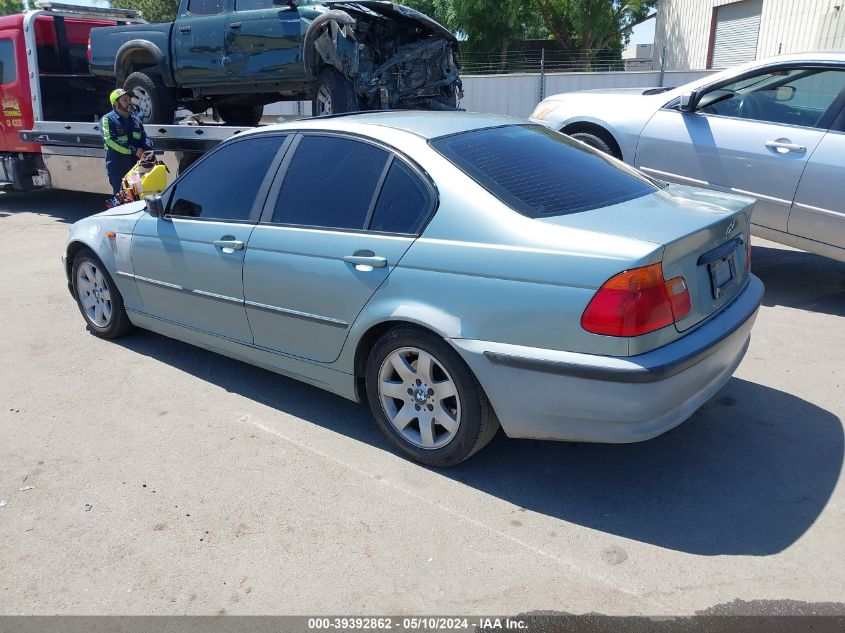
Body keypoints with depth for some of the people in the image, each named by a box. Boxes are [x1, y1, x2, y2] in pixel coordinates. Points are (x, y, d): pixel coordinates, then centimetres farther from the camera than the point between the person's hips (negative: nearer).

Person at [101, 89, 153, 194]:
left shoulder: (136, 120, 18)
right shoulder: (107, 120, -3)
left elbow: (144, 138, 13)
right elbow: (111, 141, -15)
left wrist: (148, 149, -12)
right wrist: (134, 151, -20)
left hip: (136, 166, 6)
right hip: (117, 169, -6)